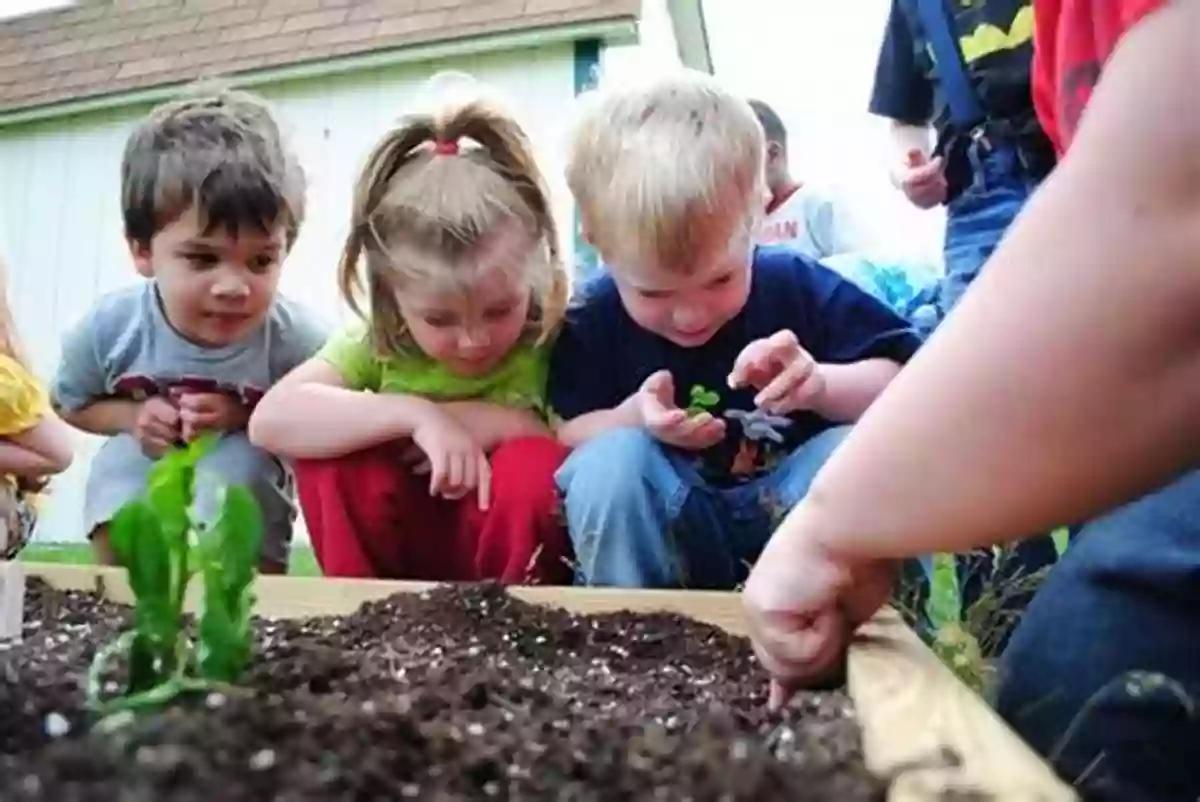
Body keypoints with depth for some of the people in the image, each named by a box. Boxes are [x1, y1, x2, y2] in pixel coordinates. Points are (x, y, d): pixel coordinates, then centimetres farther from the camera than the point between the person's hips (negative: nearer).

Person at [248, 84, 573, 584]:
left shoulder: (556, 337, -17)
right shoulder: (378, 340, -12)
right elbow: (269, 421, -26)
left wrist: (496, 422, -29)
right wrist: (415, 415, -35)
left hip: (520, 560, -2)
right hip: (396, 551, 2)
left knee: (534, 463, -32)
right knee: (331, 454, -23)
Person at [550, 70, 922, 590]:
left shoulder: (795, 286, -9)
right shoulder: (592, 322, -8)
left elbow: (906, 386, -7)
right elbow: (566, 435, -7)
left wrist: (820, 384, -28)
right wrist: (635, 417, -27)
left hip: (791, 510, 1)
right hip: (661, 526, 0)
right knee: (609, 461, -29)